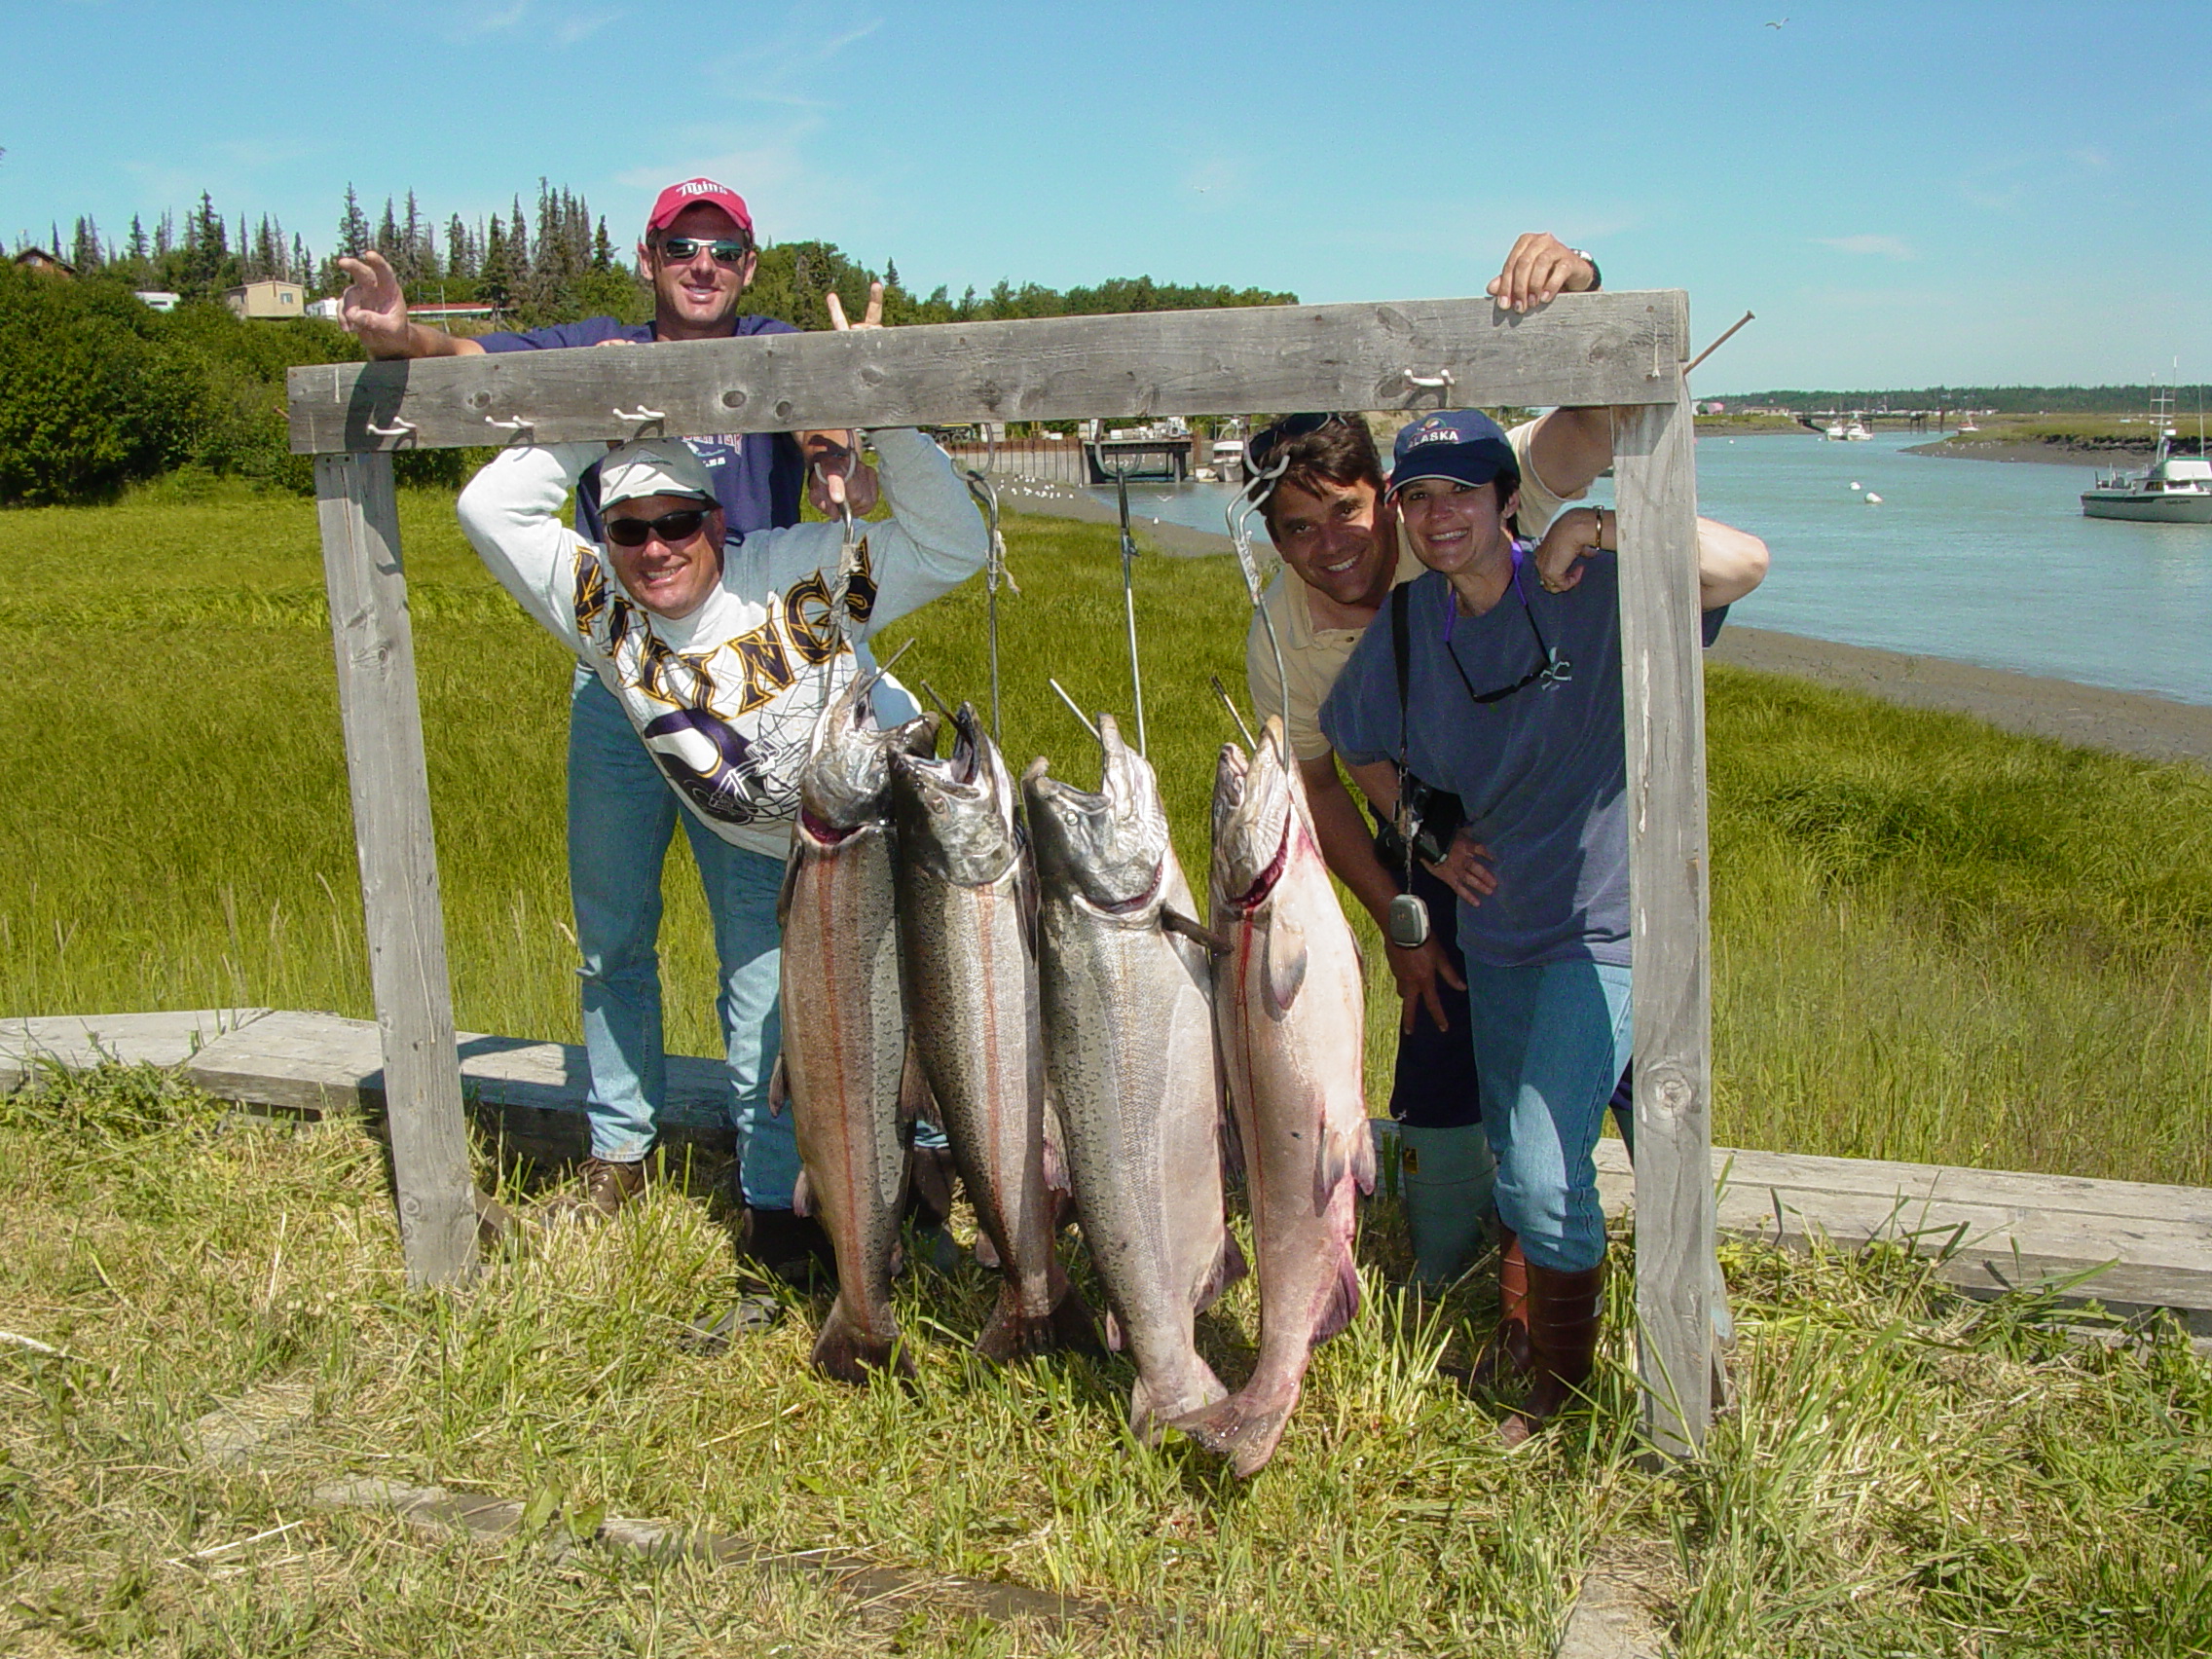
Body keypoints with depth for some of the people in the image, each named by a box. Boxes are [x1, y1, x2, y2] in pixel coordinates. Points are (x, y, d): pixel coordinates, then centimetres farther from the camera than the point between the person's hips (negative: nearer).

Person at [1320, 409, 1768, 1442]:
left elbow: (1743, 565, -29)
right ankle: (1537, 1350, 41)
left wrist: (1601, 530, -35)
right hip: (1493, 930, 6)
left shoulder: (1593, 592, -15)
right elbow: (1356, 745, 18)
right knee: (1516, 1157, 19)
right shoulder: (1404, 629, 1)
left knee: (1542, 1172, -12)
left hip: (1602, 929, -6)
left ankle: (1564, 1395, 11)